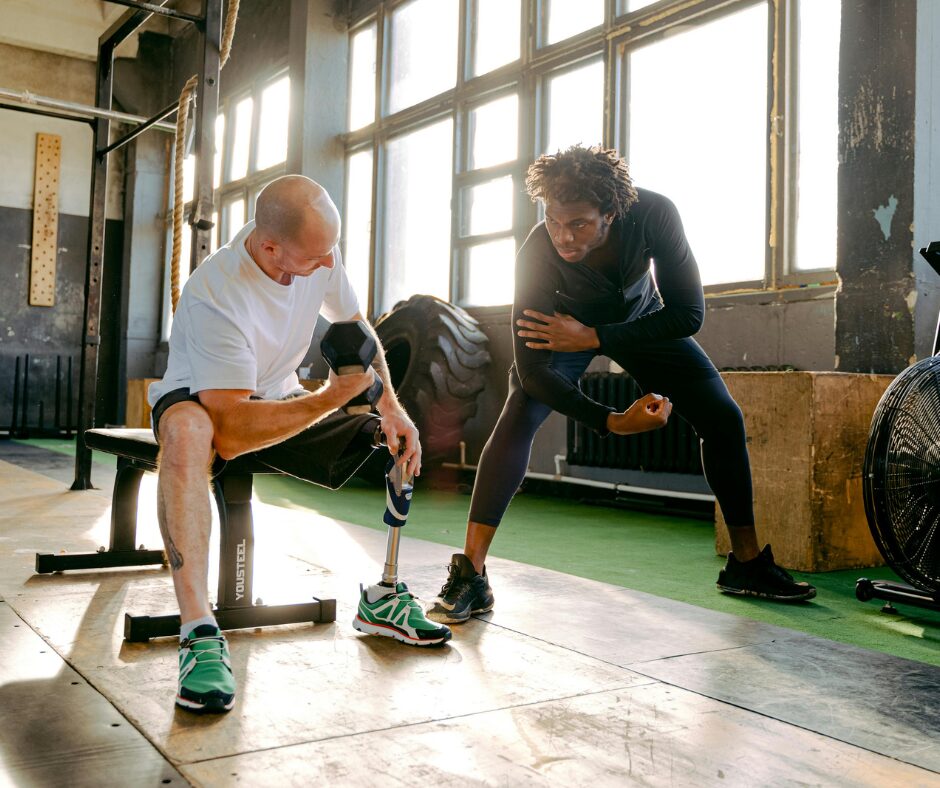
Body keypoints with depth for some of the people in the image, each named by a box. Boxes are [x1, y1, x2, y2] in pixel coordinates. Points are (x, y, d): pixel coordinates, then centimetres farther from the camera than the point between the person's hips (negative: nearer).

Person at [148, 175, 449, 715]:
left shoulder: (321, 251, -13)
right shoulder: (216, 295, -34)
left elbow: (355, 326, 4)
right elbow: (231, 431, -38)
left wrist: (390, 406, -10)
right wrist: (333, 397, -40)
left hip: (278, 399, 6)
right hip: (202, 404, -6)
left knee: (397, 443, -8)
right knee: (186, 430, -42)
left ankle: (382, 595, 5)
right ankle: (199, 632, -41)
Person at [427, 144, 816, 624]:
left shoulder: (653, 214, -35)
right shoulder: (537, 253, -38)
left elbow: (689, 313, -30)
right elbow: (533, 368, -36)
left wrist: (594, 337, -36)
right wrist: (610, 422, -47)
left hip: (641, 321, 3)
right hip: (566, 327, -2)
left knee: (724, 420, -2)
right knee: (517, 418, -26)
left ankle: (746, 563, 15)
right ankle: (470, 575, -23)